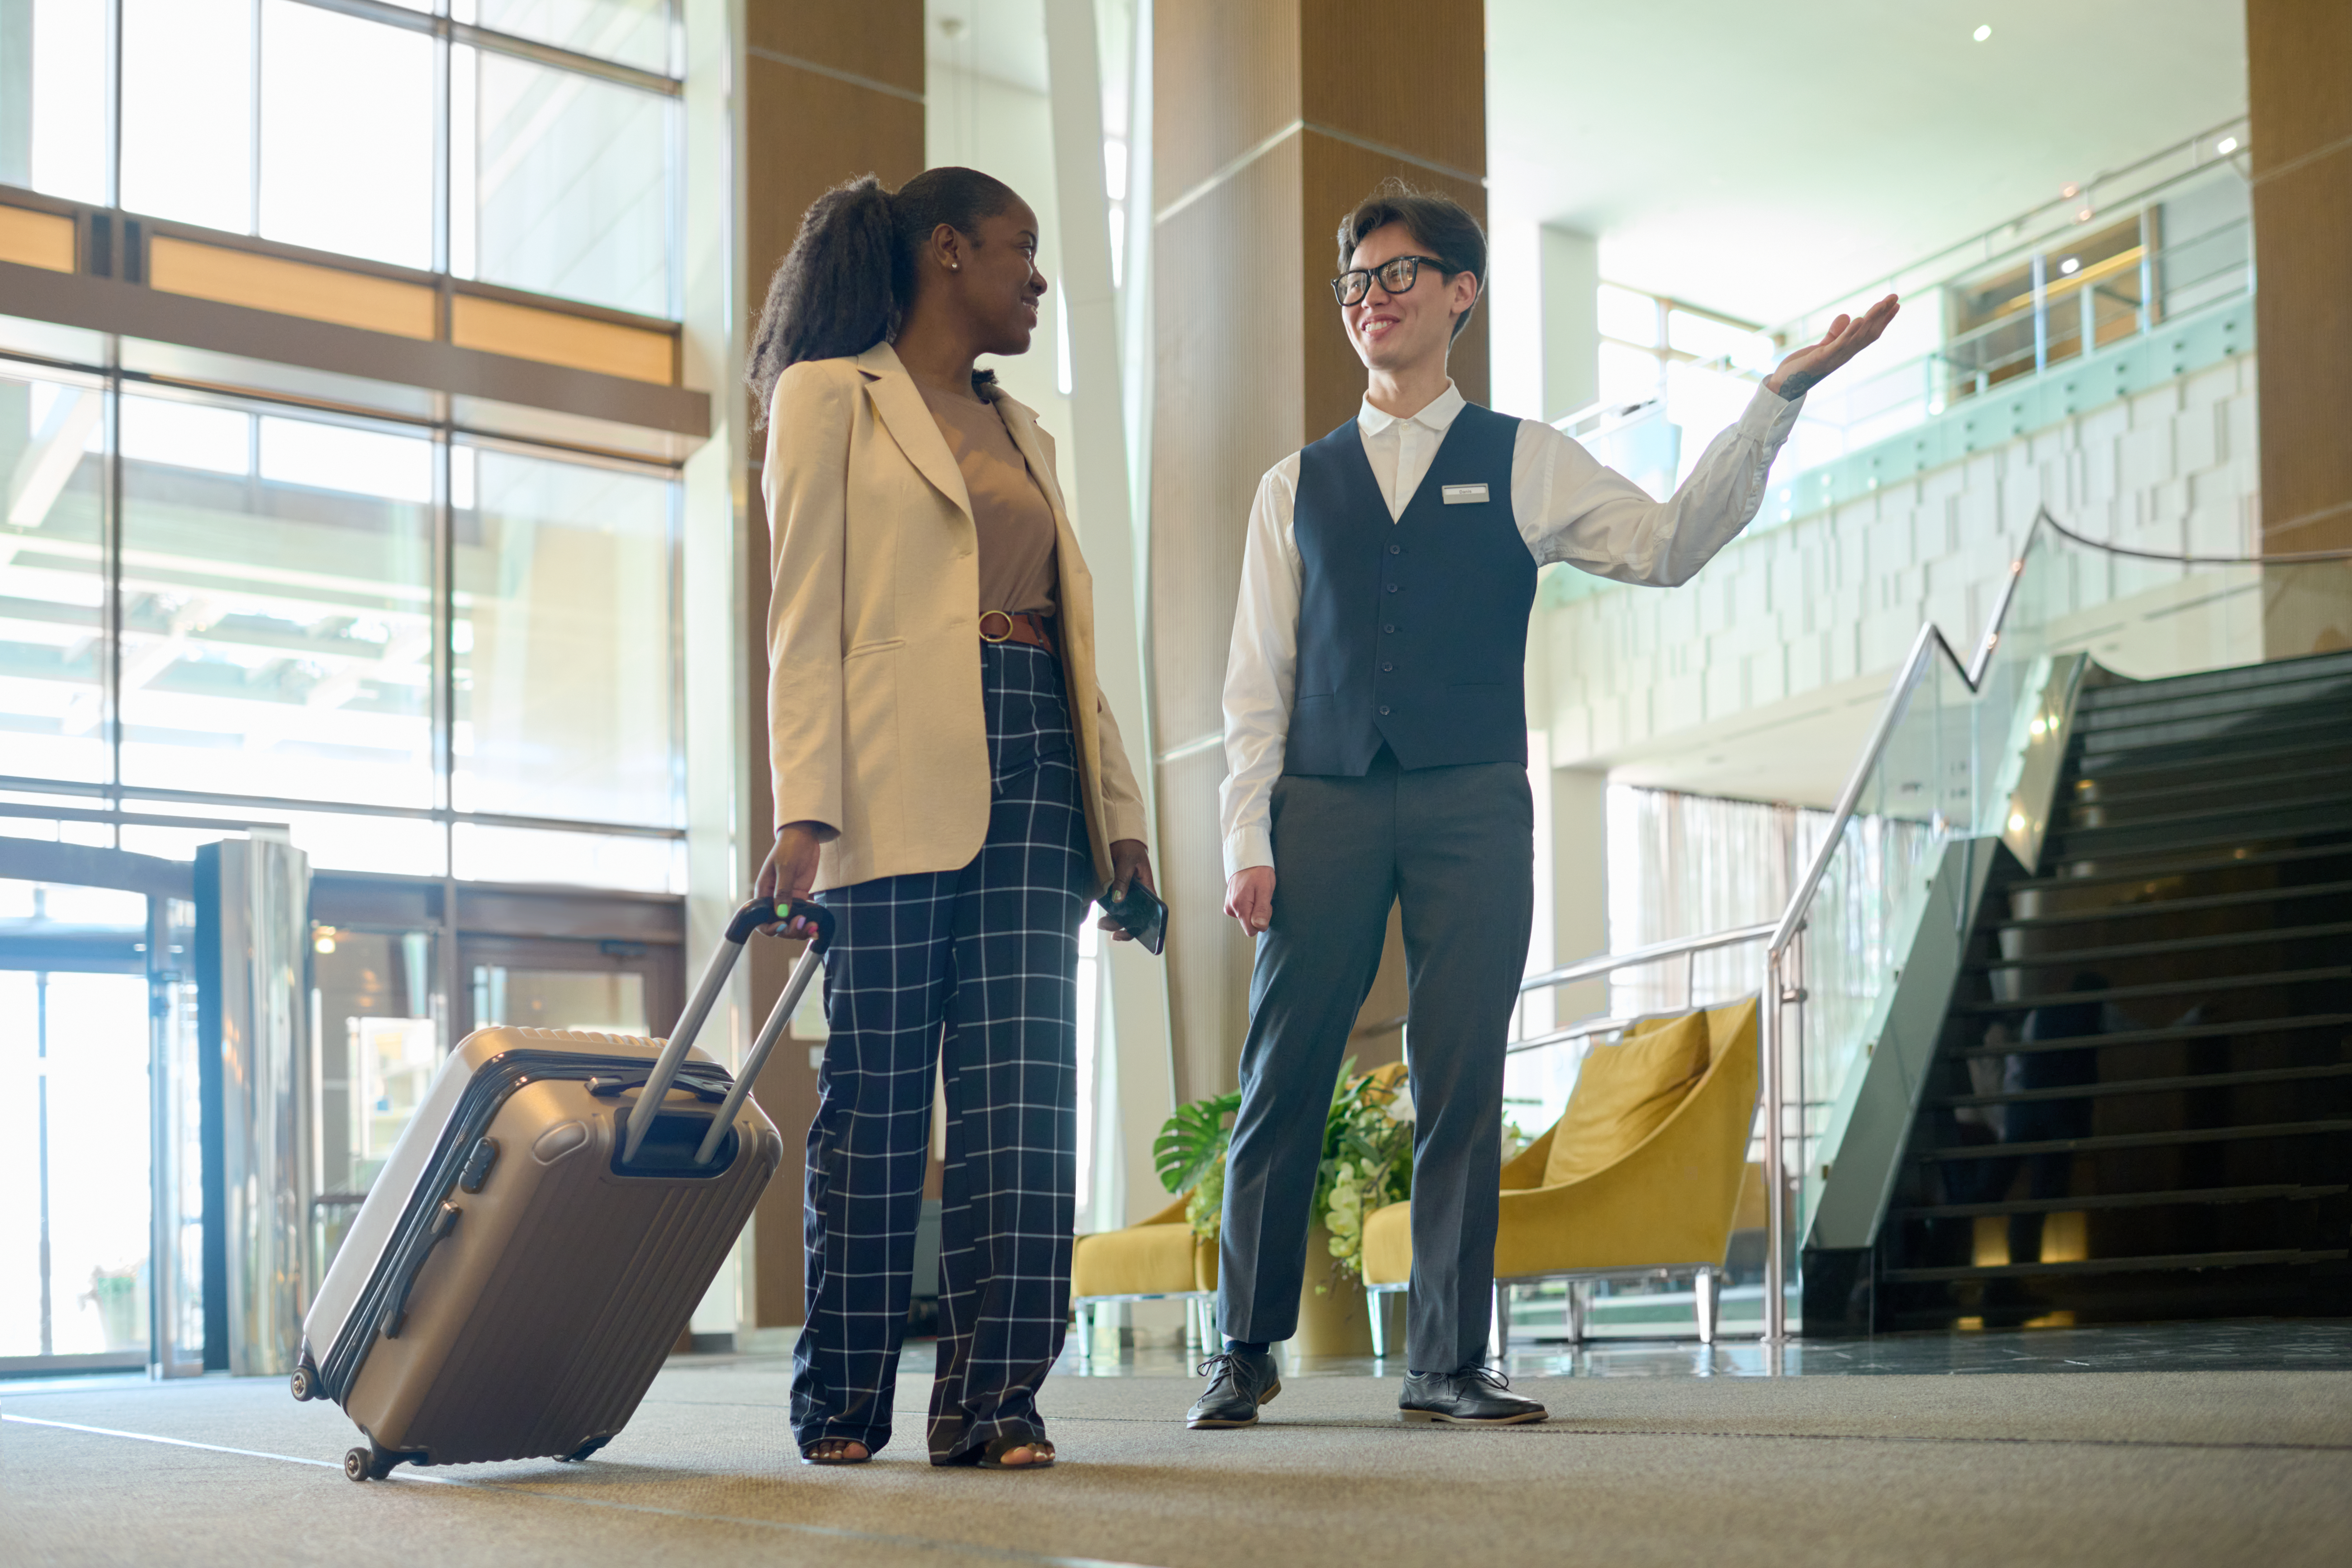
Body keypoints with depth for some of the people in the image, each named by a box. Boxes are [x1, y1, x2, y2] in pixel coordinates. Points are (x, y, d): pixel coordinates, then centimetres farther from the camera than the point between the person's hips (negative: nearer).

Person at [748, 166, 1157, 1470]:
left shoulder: (1020, 431, 25)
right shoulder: (832, 398, 6)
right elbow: (805, 618, -3)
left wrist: (1117, 808, 13)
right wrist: (805, 813, -13)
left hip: (1031, 771, 6)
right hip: (900, 775, -5)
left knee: (1021, 1092, -3)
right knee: (877, 1092, -2)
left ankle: (994, 1398, 0)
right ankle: (844, 1401, 8)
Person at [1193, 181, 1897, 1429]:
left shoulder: (1521, 464, 11)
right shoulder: (1297, 485, 14)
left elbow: (1667, 544, -1)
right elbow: (1256, 676, 10)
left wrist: (1775, 401, -8)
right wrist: (1247, 838, 0)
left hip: (1471, 808, -1)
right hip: (1323, 807, 1)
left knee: (1462, 1086, -1)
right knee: (1281, 1081, 0)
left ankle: (1447, 1362, 7)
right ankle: (1246, 1347, 13)